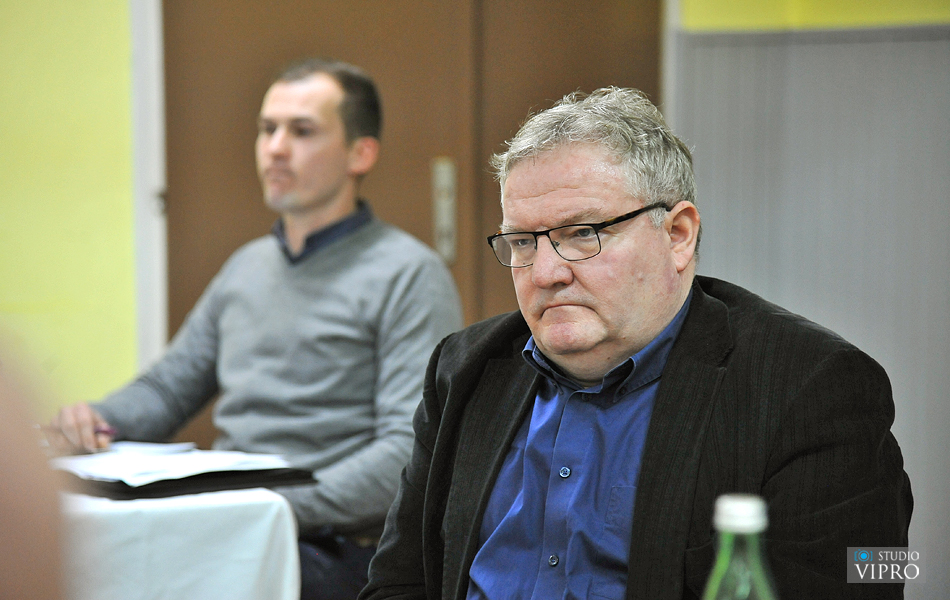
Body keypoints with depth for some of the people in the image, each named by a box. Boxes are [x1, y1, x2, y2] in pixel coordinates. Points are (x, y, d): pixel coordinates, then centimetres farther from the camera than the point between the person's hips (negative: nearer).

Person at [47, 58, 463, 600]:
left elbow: (415, 450, -14)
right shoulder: (247, 266, 20)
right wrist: (100, 419, 5)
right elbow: (168, 386, 29)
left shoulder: (409, 275, -3)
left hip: (335, 552, -6)